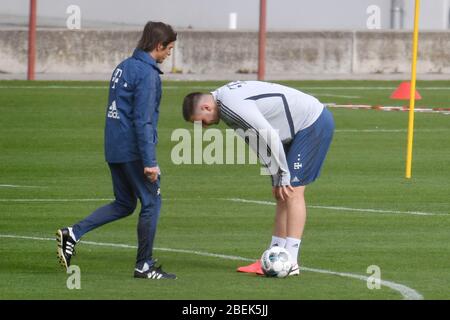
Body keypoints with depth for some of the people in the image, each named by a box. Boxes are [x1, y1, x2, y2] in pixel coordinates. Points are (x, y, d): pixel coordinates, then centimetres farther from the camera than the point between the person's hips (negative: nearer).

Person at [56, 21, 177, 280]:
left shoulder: (124, 67, 13)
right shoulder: (147, 74, -15)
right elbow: (143, 120, -21)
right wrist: (150, 162, -21)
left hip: (114, 149, 9)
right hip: (134, 150, -9)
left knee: (124, 204, 17)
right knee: (151, 203, 3)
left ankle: (74, 234, 5)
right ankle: (145, 266, 8)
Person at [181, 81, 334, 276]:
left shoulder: (234, 106, -24)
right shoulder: (225, 100, 7)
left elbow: (270, 136, -25)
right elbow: (257, 140, 11)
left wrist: (283, 177, -16)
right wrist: (276, 178, 7)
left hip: (314, 123, -10)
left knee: (293, 192, -12)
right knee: (282, 195, 8)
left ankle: (290, 262, -13)